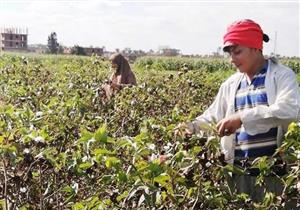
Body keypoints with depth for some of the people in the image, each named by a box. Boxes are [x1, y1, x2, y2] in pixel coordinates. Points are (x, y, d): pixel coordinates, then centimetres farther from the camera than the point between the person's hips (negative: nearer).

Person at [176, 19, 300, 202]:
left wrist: (242, 117, -28)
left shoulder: (282, 76, -5)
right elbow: (213, 117, 17)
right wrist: (193, 126, -4)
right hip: (238, 169, 5)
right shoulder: (231, 84, 12)